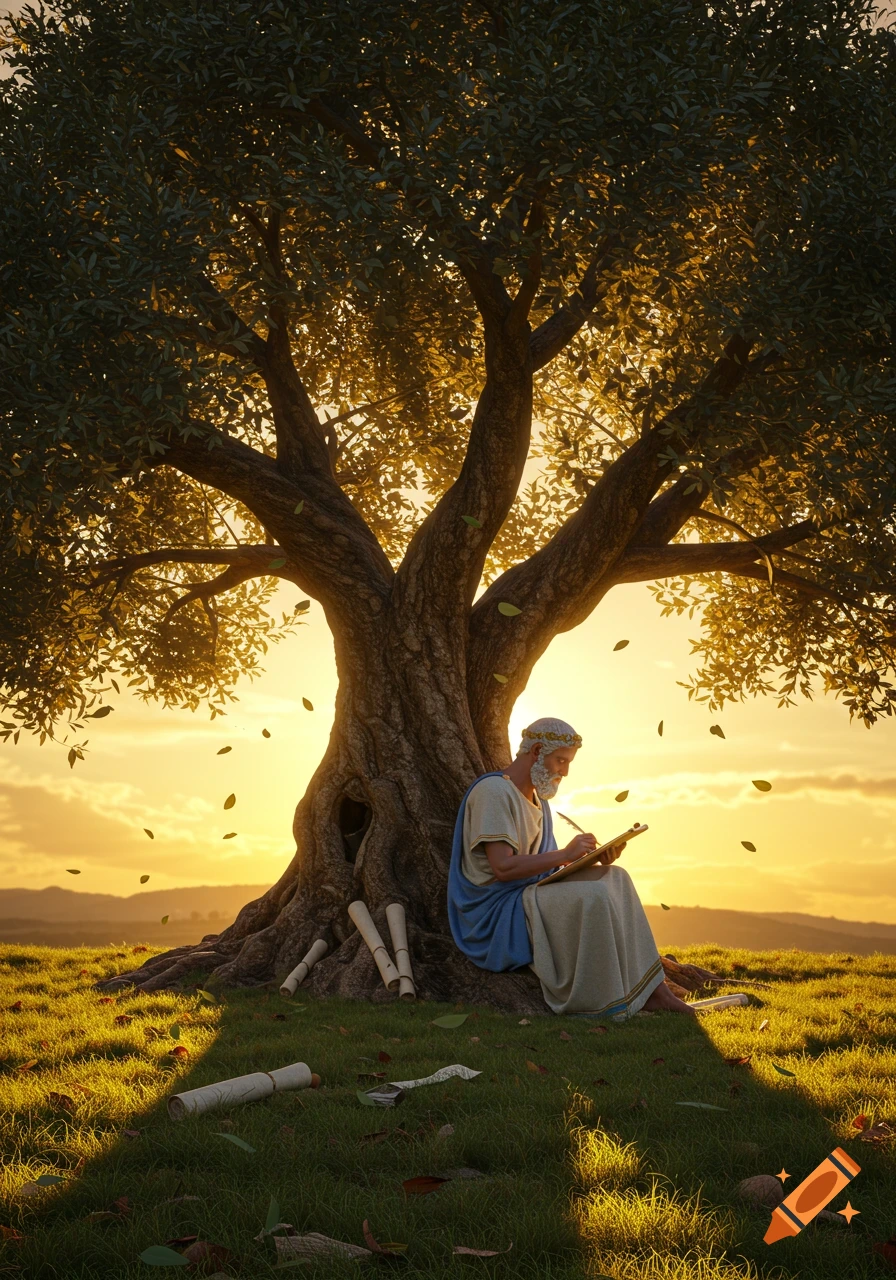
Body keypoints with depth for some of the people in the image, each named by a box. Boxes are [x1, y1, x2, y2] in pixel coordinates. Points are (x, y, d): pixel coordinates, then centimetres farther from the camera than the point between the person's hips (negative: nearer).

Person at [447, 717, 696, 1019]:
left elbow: (542, 863, 13)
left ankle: (650, 989, -10)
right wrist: (565, 854, -21)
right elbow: (502, 867, -25)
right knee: (592, 897, -28)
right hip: (496, 911, -9)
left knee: (614, 879, -6)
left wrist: (595, 859, -3)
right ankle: (600, 1002, -19)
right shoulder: (493, 791, -15)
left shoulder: (536, 799, 17)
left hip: (530, 893, 9)